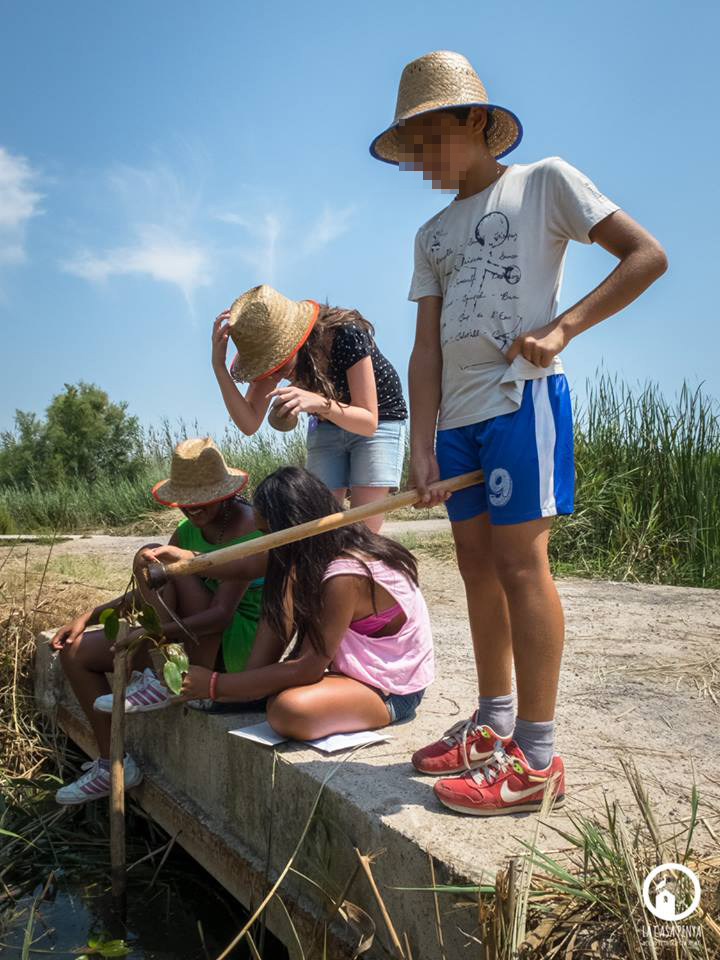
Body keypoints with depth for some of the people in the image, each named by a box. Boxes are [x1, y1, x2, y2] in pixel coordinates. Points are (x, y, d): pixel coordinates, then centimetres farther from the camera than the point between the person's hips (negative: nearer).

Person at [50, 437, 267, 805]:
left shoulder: (250, 530, -17)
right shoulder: (187, 532, 9)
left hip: (239, 645, -8)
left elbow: (221, 614, -27)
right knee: (75, 652, 4)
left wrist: (148, 633, -34)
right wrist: (88, 616, 2)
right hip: (192, 640, 9)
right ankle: (111, 764, 8)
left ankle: (160, 681, -17)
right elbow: (147, 595, 13)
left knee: (151, 558, -22)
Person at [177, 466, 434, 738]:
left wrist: (216, 685, -21)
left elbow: (306, 669, -25)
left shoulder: (344, 576, -29)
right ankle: (254, 682, -1)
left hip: (394, 691, -8)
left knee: (289, 711, -35)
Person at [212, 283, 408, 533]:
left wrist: (320, 403, -49)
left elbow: (369, 422, -30)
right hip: (327, 427, 5)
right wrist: (219, 367, -33)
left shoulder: (347, 334, -33)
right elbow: (249, 423, -20)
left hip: (380, 421, -4)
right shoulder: (271, 347, -18)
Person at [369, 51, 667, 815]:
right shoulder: (432, 236, 20)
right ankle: (493, 725, 19)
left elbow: (646, 255, -1)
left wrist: (563, 327, -13)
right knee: (477, 566, 7)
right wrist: (422, 446, -1)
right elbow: (426, 348, 10)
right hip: (457, 414, 7)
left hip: (522, 398, -6)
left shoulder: (544, 182, 5)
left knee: (519, 561, -10)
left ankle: (536, 757, -3)